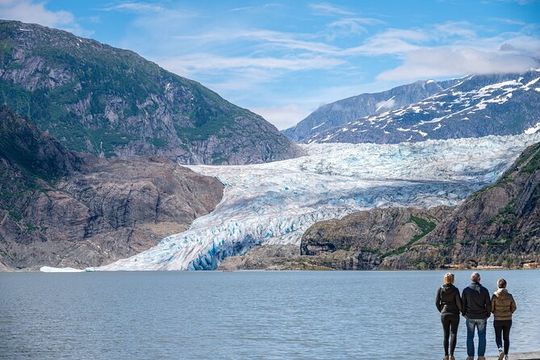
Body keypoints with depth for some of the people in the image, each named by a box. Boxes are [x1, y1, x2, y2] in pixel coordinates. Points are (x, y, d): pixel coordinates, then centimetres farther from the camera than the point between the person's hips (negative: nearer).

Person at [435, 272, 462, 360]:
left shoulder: (440, 289, -4)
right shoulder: (455, 290, -11)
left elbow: (437, 303, -2)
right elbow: (458, 302, -11)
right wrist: (461, 310, 8)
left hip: (444, 314, 2)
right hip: (454, 314, -2)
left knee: (446, 335, 10)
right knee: (453, 334, 2)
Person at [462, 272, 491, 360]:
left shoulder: (466, 290, -3)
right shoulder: (484, 290, -4)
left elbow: (462, 303, 0)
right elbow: (488, 304, -2)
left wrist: (464, 313, 12)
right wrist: (488, 314, 10)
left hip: (470, 317, 0)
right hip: (482, 317, 0)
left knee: (470, 337, 7)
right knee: (482, 337, 7)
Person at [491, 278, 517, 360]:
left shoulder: (495, 295, -12)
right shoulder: (509, 296, -6)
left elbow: (491, 308, -9)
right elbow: (514, 307, 1)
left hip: (498, 320, -2)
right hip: (508, 320, 2)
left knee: (498, 337, 9)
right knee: (506, 338, 15)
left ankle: (500, 349, -17)